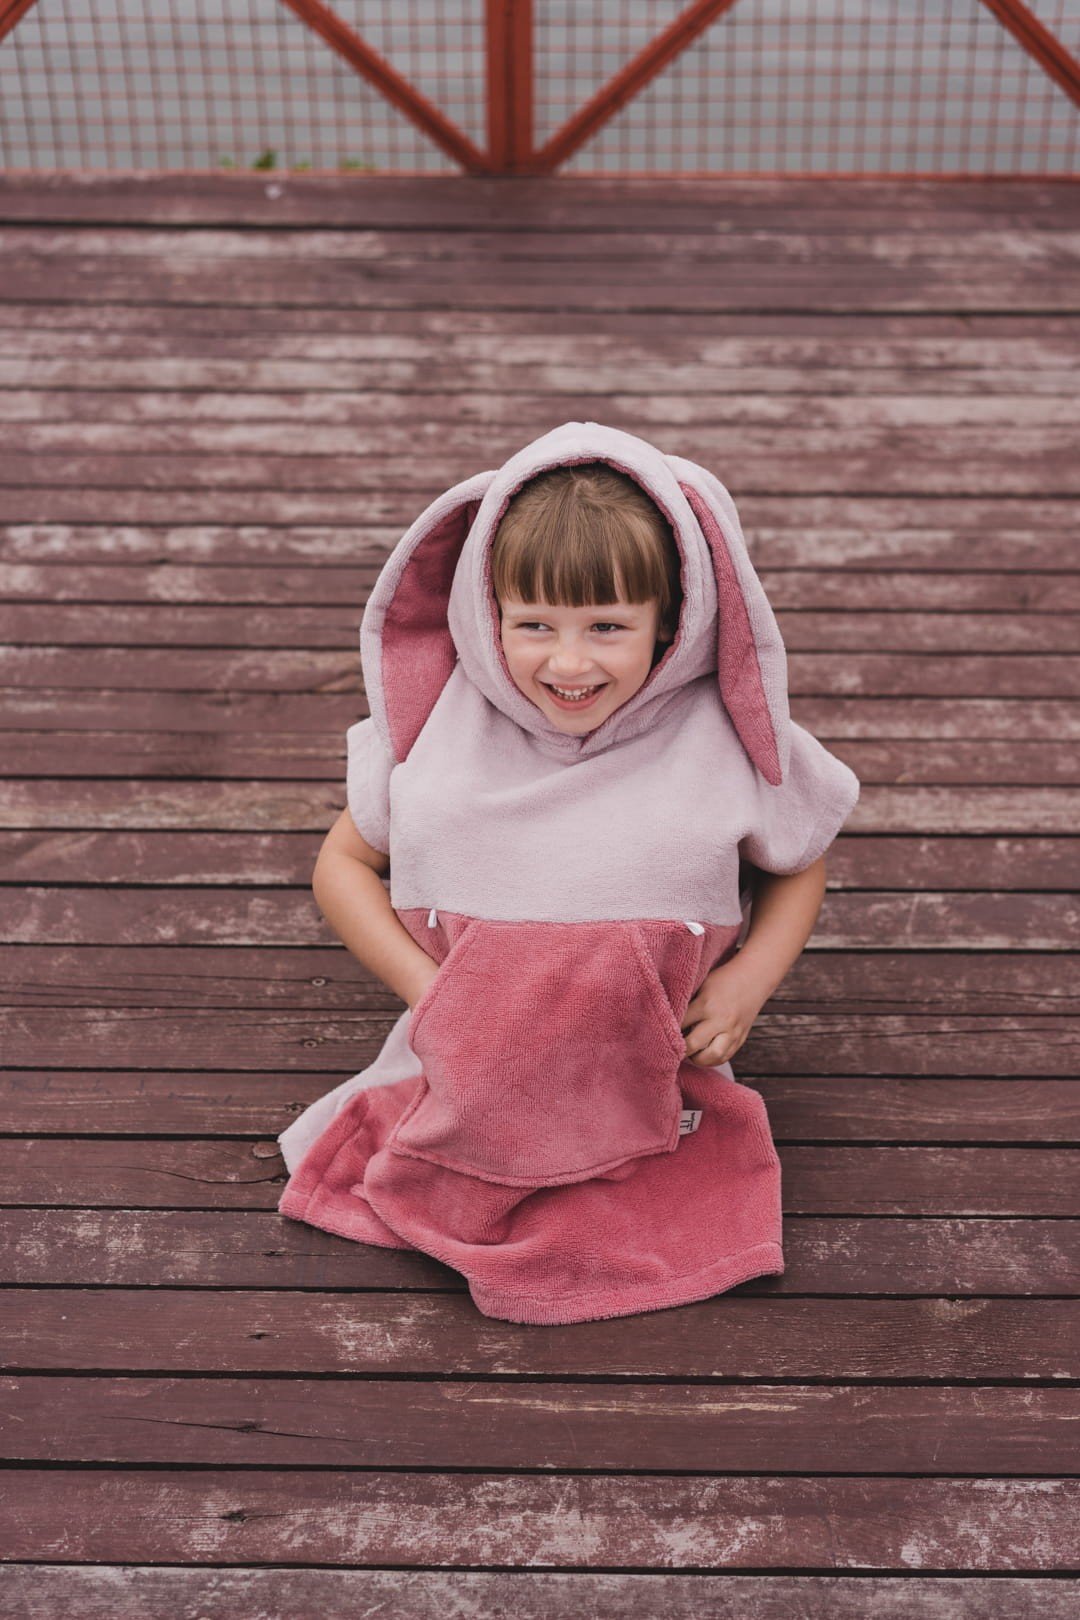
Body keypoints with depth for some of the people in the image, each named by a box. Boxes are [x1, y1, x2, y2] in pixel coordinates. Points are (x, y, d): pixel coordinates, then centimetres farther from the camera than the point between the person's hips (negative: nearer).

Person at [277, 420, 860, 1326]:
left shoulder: (723, 742, -10)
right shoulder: (439, 729, -8)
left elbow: (798, 868, 8)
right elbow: (345, 863, 5)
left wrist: (749, 982, -9)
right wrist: (425, 985, -9)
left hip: (655, 1085, 0)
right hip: (474, 1075, 1)